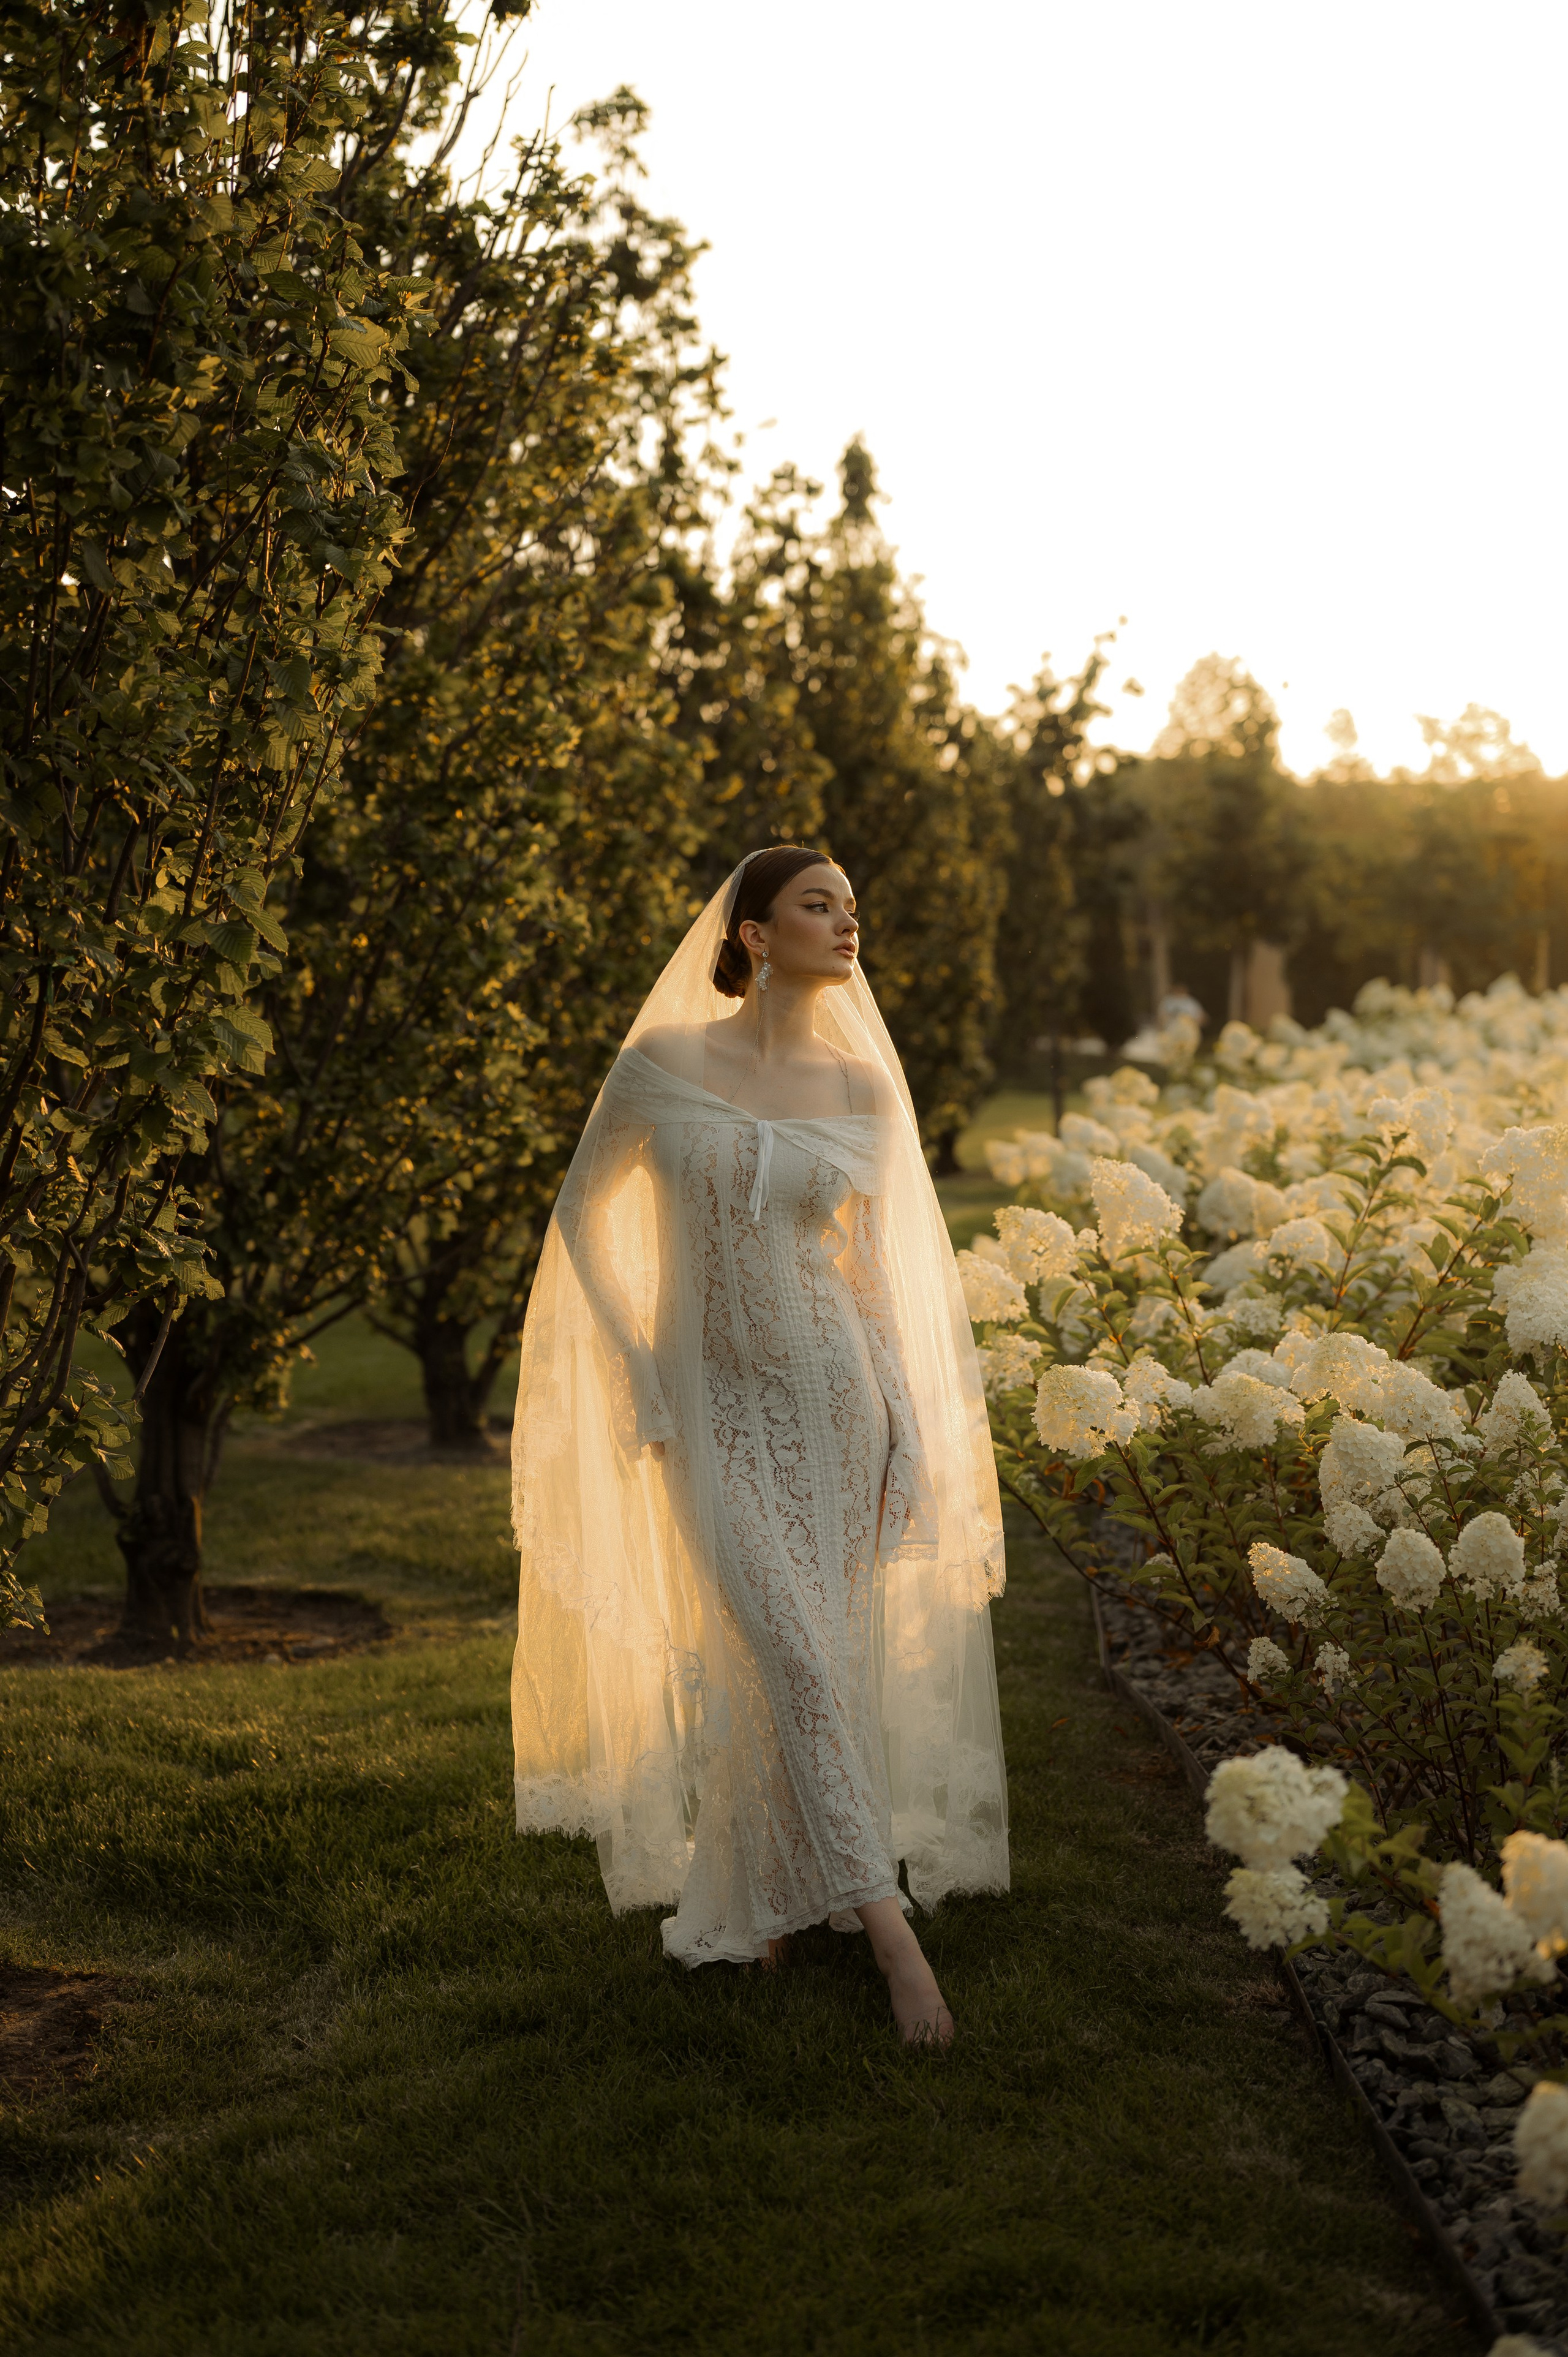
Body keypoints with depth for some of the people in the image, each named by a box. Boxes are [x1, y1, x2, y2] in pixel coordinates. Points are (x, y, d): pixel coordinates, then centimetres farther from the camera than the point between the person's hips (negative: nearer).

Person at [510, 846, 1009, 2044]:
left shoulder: (865, 1090, 2)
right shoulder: (663, 1068, -5)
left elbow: (879, 1270, 10)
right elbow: (585, 1215, 6)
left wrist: (907, 1428, 4)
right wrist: (636, 1372, -1)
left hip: (835, 1400, 3)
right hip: (718, 1408, -3)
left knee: (794, 1668, 7)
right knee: (789, 1659, -13)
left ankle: (757, 1897, 27)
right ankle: (889, 1933, -12)